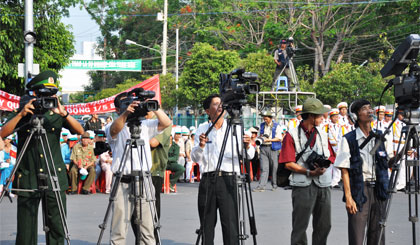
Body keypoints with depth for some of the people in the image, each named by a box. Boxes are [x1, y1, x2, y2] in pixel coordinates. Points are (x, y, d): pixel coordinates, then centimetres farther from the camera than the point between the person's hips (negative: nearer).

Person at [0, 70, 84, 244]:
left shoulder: (56, 113, 8)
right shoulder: (23, 112, 4)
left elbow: (80, 131, -4)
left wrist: (64, 114, -19)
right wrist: (21, 114, -20)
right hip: (28, 178, -2)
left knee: (57, 229, 1)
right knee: (26, 229, -3)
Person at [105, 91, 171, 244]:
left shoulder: (145, 125, 17)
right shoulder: (112, 127, 5)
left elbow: (166, 123, 7)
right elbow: (114, 130, -18)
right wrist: (126, 113, -35)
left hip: (144, 181, 3)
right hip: (123, 182, -3)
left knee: (147, 232, 4)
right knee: (119, 232, -4)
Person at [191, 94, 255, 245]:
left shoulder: (235, 128, 7)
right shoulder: (202, 130, 11)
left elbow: (249, 156, 4)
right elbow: (195, 158, 5)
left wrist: (247, 147, -18)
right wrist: (201, 146, -15)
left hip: (228, 179, -2)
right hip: (207, 180, 2)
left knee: (230, 224, -10)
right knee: (207, 224, 6)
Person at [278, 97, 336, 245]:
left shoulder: (323, 134, 16)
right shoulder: (292, 135, -2)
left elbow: (331, 158, 16)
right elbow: (288, 163, -8)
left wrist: (324, 167, -7)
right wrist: (309, 172, -18)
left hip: (323, 185, 6)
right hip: (303, 186, -6)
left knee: (324, 226, 9)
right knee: (300, 226, -4)